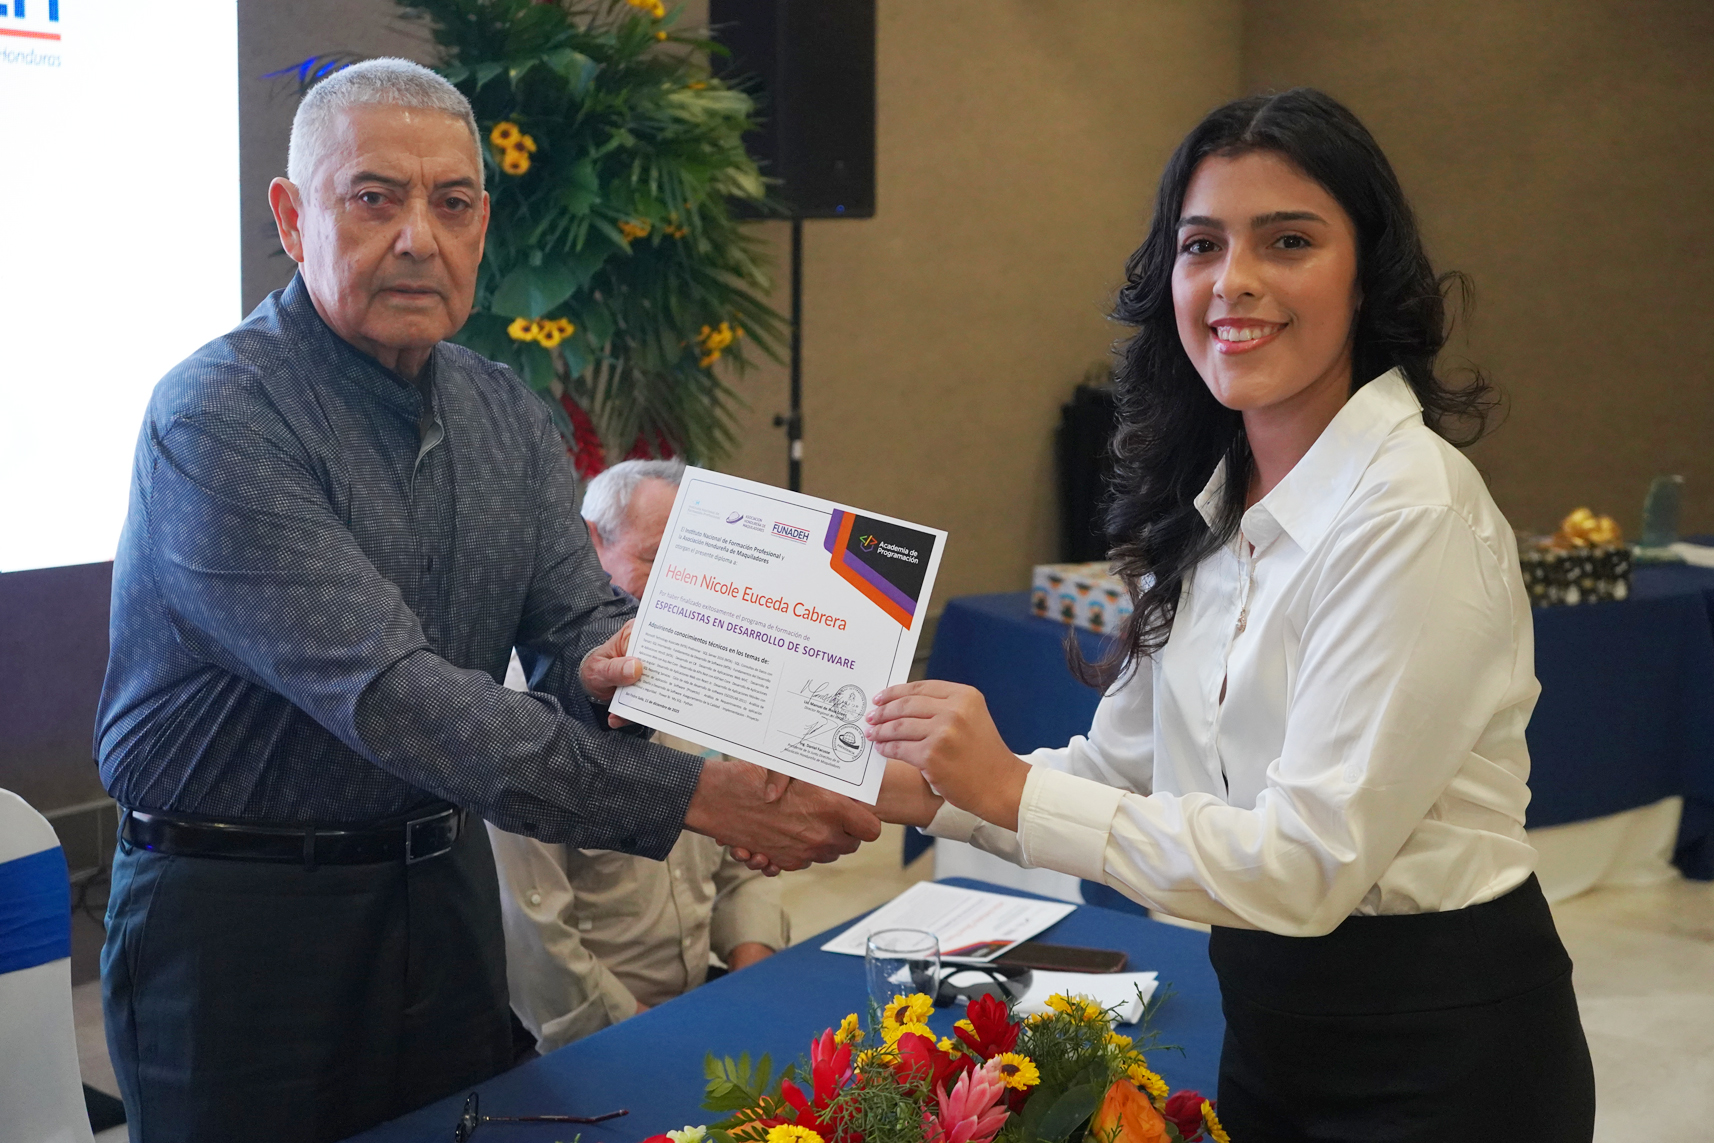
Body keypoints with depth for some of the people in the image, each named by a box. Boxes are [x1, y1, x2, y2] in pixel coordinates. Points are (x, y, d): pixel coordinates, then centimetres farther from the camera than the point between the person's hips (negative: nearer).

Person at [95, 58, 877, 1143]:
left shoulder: (505, 413, 5)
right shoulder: (219, 419, -20)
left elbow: (577, 611, 1)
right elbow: (388, 693, -29)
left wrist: (604, 666, -26)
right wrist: (692, 795, -34)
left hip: (442, 884, 6)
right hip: (238, 916, -6)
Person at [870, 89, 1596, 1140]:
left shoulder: (1415, 512, -22)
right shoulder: (1204, 505, 3)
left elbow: (1311, 862, -25)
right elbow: (1124, 766, 7)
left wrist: (1011, 790, -24)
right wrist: (915, 788, -4)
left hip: (1437, 1053, -7)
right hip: (1269, 1022, 7)